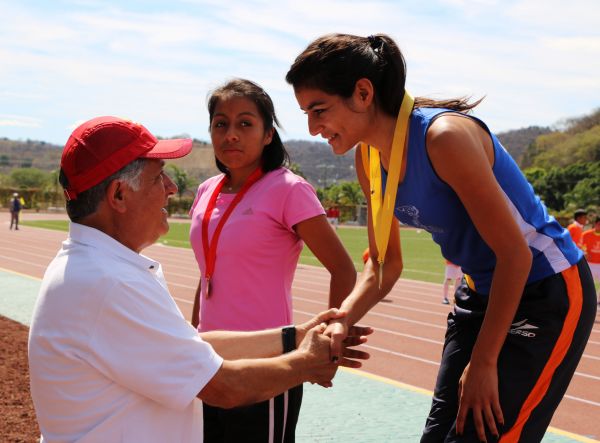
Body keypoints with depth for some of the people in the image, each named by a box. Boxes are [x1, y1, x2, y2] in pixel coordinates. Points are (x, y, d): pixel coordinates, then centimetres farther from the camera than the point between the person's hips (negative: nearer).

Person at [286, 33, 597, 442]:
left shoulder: (445, 136, -27)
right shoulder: (368, 161, -3)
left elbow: (514, 253, -24)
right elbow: (384, 265, 5)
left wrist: (483, 363, -20)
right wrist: (342, 321, -14)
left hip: (547, 295, -8)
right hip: (482, 294, 8)